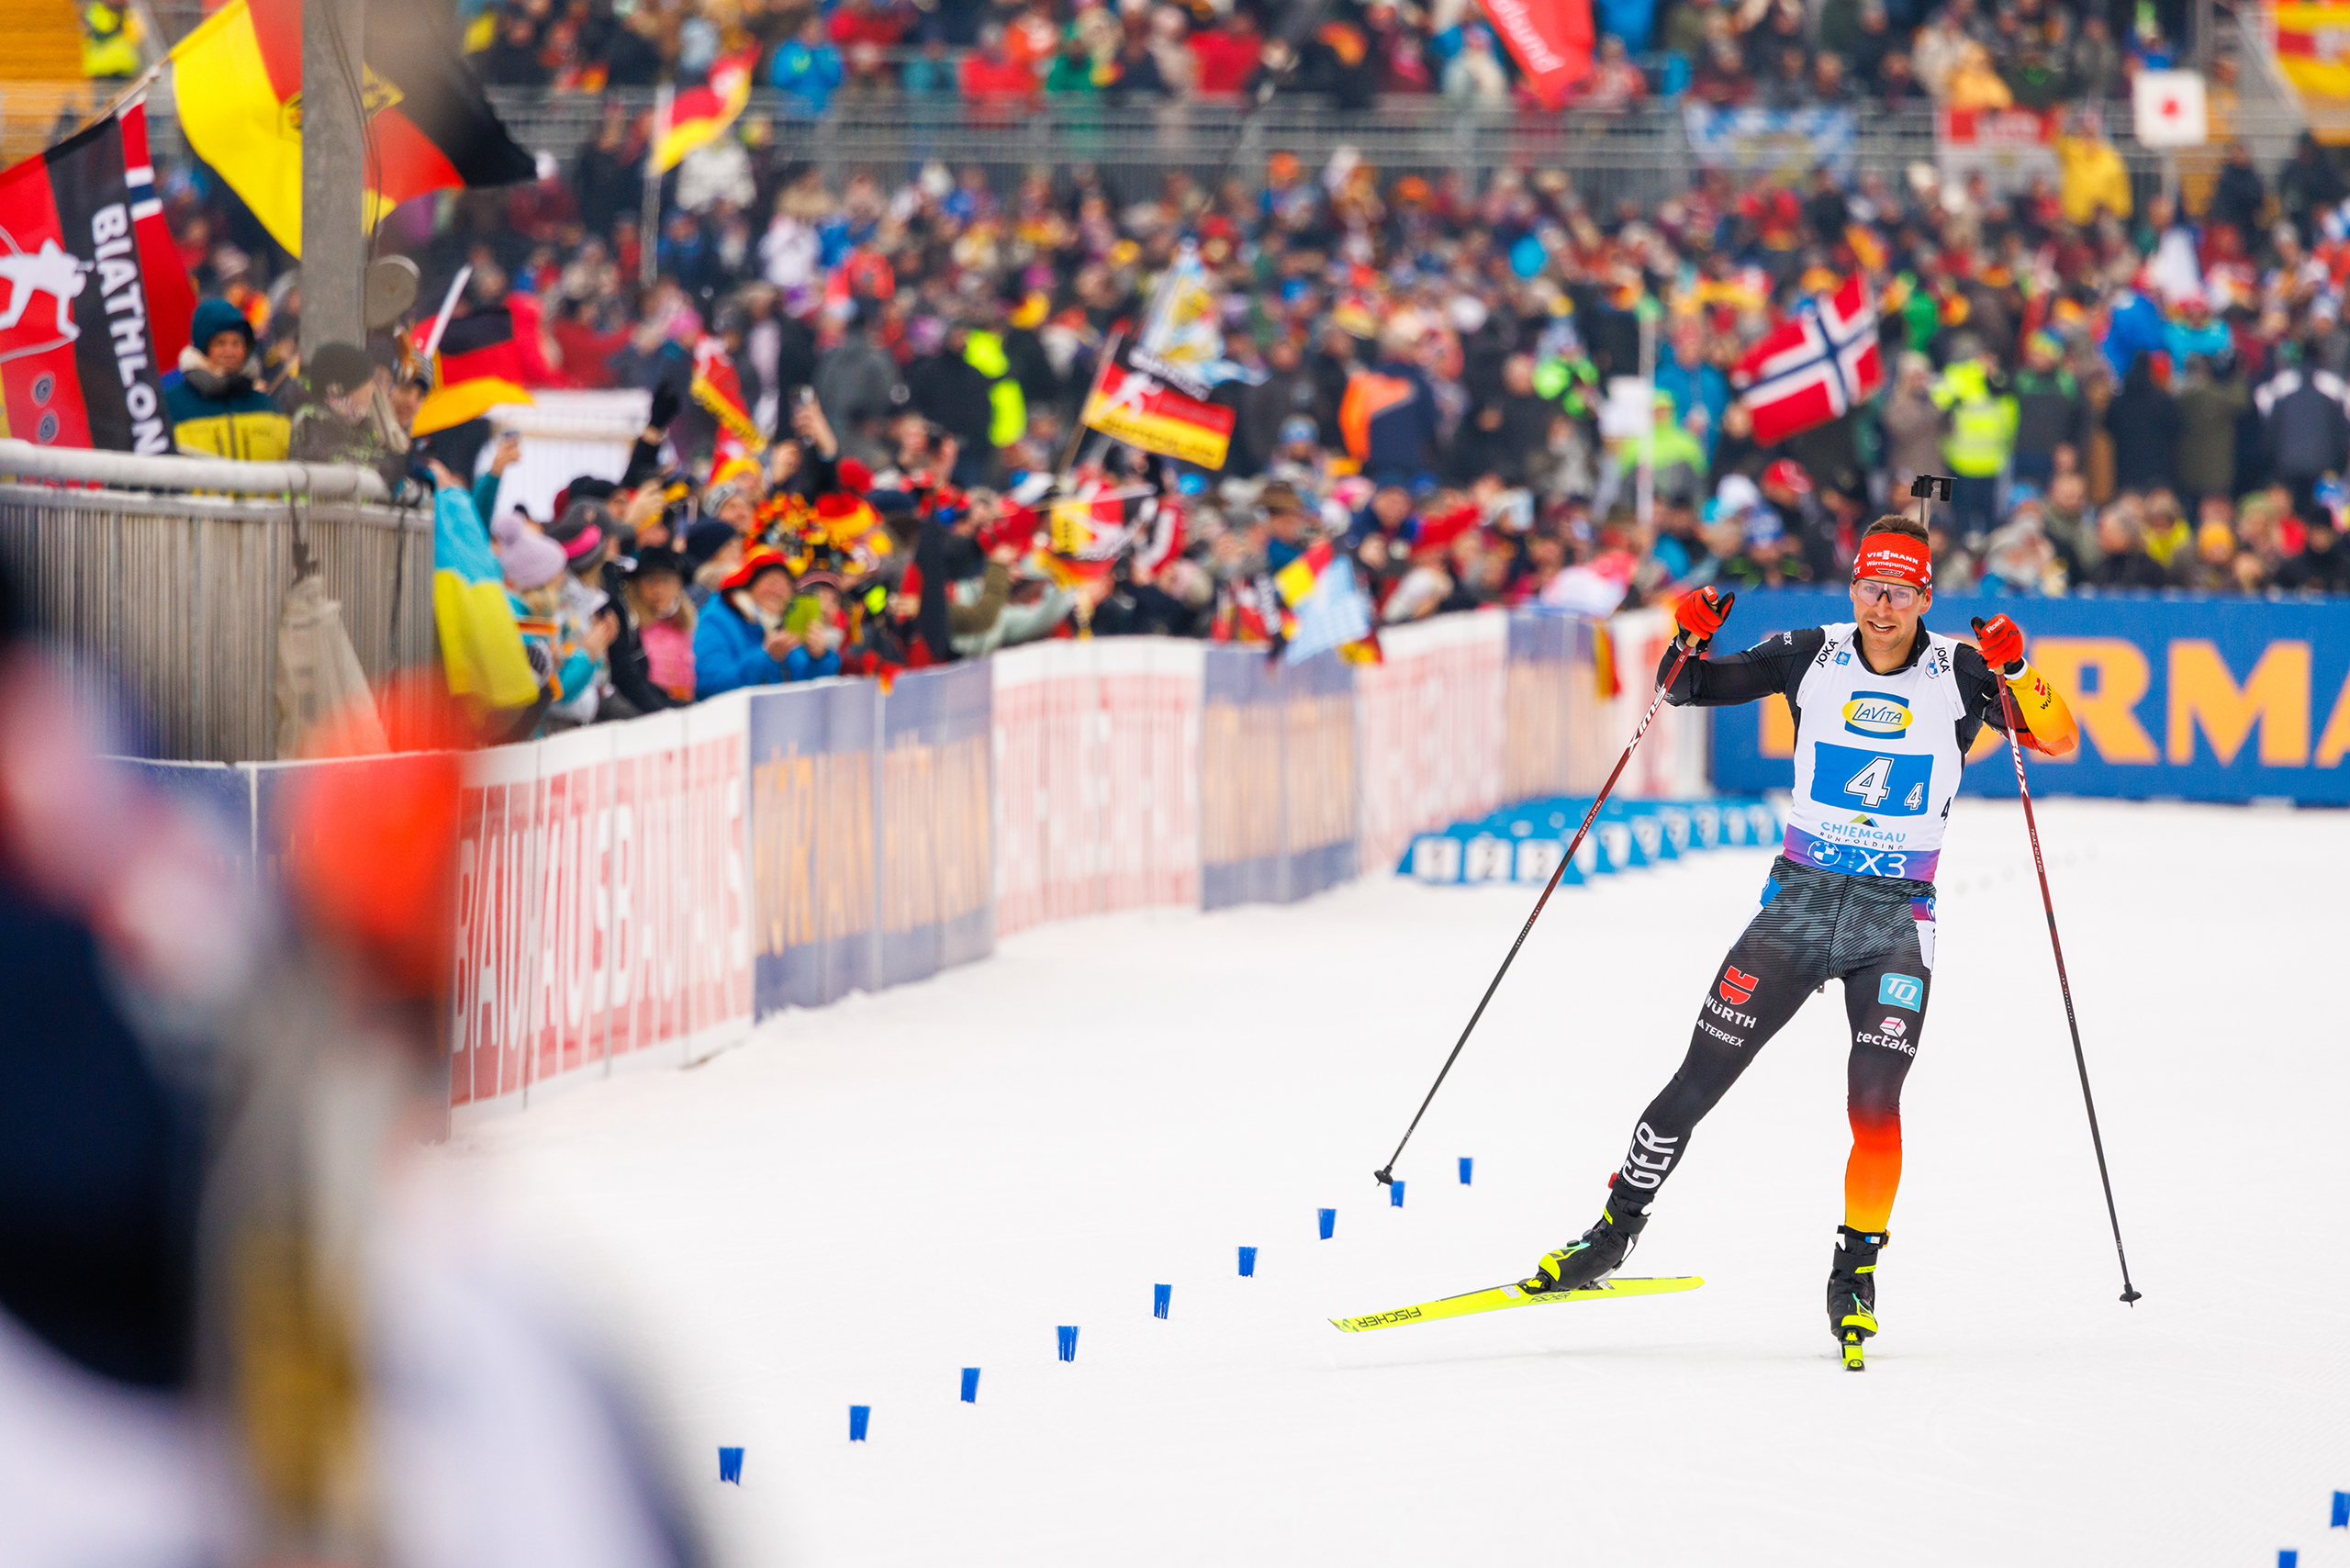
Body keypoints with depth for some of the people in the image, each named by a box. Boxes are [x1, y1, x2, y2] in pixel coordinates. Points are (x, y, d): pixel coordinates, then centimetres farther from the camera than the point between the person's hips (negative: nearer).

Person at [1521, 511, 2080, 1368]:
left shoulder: (1958, 673, -4)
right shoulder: (1812, 657, -1)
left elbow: (2057, 738, -12)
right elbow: (1689, 687, 5)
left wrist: (2015, 676, -29)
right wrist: (1687, 644, -17)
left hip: (1897, 919, -1)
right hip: (1800, 901, 1)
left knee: (1875, 1103, -15)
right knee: (1698, 1079, -1)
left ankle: (1856, 1274, 1)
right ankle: (1614, 1232, 13)